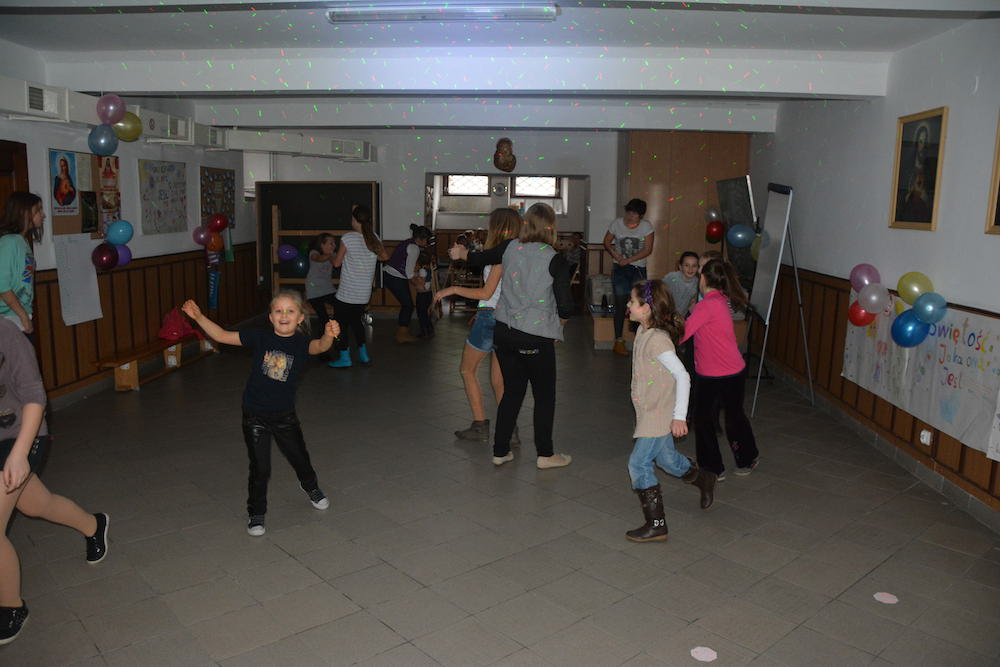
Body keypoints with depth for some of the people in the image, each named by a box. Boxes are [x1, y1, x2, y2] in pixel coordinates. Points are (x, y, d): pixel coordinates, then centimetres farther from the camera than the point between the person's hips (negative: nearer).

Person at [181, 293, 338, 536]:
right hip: (254, 415, -1)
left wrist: (329, 336, -54)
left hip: (284, 415, 1)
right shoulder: (259, 338, -7)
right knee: (259, 468, 4)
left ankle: (310, 487, 51)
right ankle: (256, 514, 26)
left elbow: (319, 346, -32)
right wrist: (198, 317, -14)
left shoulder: (302, 343, -10)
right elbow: (222, 336, -4)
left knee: (299, 457, 19)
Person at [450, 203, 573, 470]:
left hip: (503, 331, 5)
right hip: (536, 337, -5)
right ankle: (545, 454, 22)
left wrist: (462, 252, 39)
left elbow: (478, 259, 17)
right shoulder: (555, 260, -13)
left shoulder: (510, 247, 0)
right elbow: (566, 308, -15)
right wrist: (558, 316, 9)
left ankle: (500, 451, 25)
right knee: (544, 395, 13)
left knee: (511, 391, 18)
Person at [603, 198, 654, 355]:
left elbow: (648, 250, -7)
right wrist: (613, 252, -12)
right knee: (621, 304, -2)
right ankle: (618, 341, 3)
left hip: (639, 269, 0)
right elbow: (606, 242, 9)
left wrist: (628, 260, -15)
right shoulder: (617, 223, -1)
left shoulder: (646, 226, -4)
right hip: (620, 270, 0)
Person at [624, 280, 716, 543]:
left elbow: (682, 376, -25)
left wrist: (680, 416, -25)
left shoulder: (657, 340, -25)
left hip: (659, 414, -9)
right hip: (649, 411, 9)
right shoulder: (643, 331, 3)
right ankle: (704, 479, 48)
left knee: (638, 463, -8)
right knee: (667, 459, 24)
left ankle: (656, 525, 2)